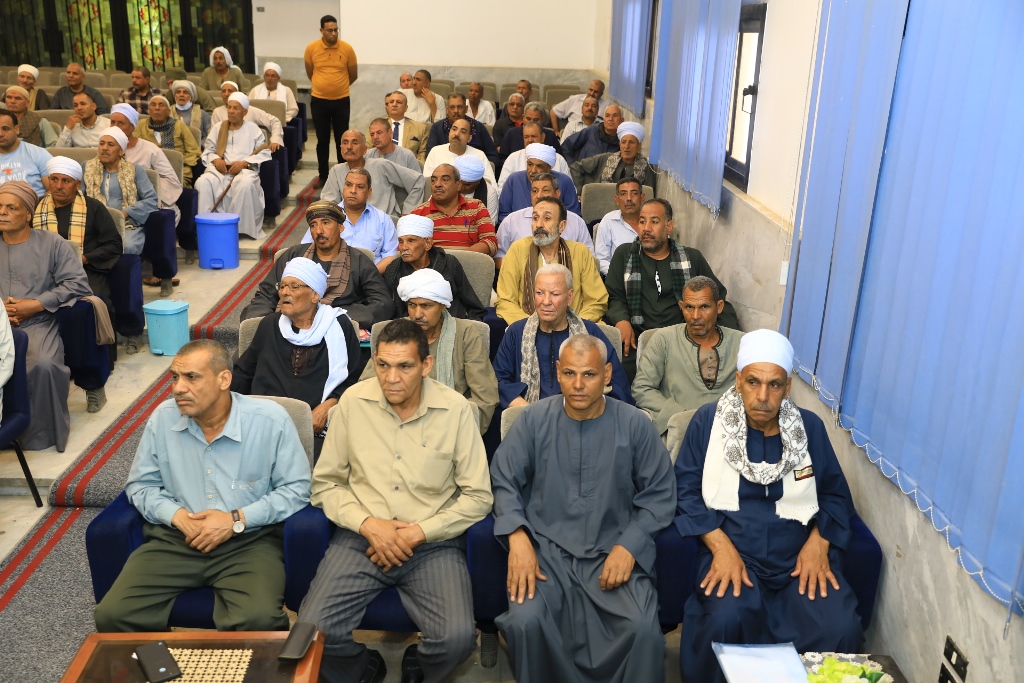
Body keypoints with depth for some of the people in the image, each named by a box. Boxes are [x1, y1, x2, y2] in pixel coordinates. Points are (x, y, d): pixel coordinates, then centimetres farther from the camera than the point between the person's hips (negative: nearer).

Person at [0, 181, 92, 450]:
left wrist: (35, 305, -11)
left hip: (37, 324, -2)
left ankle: (41, 433, -10)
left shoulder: (52, 243, 6)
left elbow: (77, 284, -2)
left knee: (43, 365, -31)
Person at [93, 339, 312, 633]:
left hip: (249, 539, -3)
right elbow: (140, 485, 12)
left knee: (258, 621, -31)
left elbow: (296, 489, -4)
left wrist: (237, 519, -14)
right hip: (175, 537, 4)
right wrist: (176, 515, -8)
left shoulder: (270, 419, -9)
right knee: (112, 616, -16)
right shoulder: (163, 417, 3)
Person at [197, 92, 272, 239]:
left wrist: (244, 162, -13)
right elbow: (208, 150, 17)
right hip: (220, 169, 3)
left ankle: (238, 226, -27)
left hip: (244, 170, -3)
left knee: (246, 184, -39)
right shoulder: (218, 127, 22)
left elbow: (264, 153, 2)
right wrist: (215, 159, -7)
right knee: (202, 182, -30)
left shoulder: (253, 129, 14)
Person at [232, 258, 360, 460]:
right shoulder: (269, 325, 17)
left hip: (314, 427, -2)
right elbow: (243, 373, 23)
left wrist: (329, 405, -9)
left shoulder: (338, 326, 7)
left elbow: (352, 379, 7)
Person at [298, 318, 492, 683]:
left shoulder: (456, 409, -7)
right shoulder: (353, 402, -3)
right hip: (361, 538, 2)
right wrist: (367, 523, -12)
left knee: (458, 639, -23)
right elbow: (325, 484, 4)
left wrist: (418, 533, -13)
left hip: (434, 543, -1)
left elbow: (478, 497, -4)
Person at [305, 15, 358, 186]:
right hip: (319, 101, 1)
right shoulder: (311, 48, -4)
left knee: (341, 140, 6)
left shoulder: (347, 48, -6)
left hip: (342, 101, -1)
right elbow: (310, 74, 11)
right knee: (322, 141, 8)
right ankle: (323, 176, 19)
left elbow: (353, 75, 6)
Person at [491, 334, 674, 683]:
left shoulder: (635, 425, -1)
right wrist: (517, 537, -11)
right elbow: (504, 480, 4)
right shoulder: (534, 419, 0)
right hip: (546, 547, 1)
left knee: (645, 628, -25)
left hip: (614, 551, 0)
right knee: (525, 621, -26)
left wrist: (629, 545, -9)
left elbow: (660, 494, 3)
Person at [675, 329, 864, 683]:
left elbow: (835, 493, 12)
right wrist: (721, 547, -15)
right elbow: (686, 490, -2)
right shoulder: (708, 421, -2)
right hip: (732, 548, -2)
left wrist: (819, 542, -5)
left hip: (800, 553, 3)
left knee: (841, 629, -22)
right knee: (726, 619, -31)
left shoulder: (810, 427, 5)